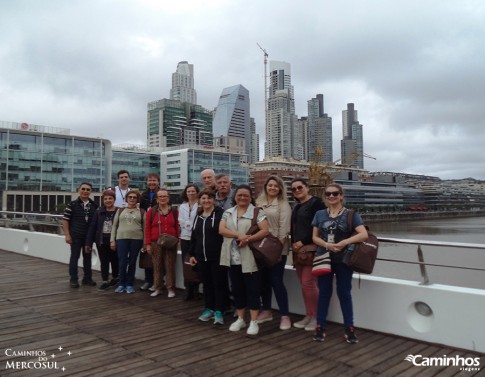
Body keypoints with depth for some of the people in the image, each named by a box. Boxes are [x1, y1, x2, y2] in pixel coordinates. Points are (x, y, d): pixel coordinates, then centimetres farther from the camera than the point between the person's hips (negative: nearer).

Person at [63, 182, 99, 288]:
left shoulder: (94, 206, 4)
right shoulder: (72, 204, -5)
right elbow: (65, 220, -5)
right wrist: (67, 235, -10)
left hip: (89, 236, 3)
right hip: (75, 236, -3)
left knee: (87, 257, 12)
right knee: (74, 257, 3)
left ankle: (87, 278, 22)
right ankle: (73, 280, 11)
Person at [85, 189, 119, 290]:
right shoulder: (99, 212, 1)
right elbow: (92, 227, 2)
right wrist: (88, 243, -2)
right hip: (101, 240, 2)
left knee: (114, 260, 13)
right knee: (104, 262, 7)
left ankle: (115, 278, 33)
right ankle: (105, 281, 16)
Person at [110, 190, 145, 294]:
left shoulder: (142, 212, 6)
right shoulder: (120, 210, 10)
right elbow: (114, 226, 10)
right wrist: (112, 240, 3)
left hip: (136, 239, -1)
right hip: (121, 238, 1)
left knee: (132, 262, 5)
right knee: (122, 261, -2)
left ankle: (129, 284, 17)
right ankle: (122, 283, 13)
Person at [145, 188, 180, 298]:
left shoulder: (174, 211, 3)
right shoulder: (152, 211, 3)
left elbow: (177, 227, 4)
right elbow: (147, 228, 2)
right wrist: (148, 244, -2)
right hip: (156, 243, 1)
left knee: (170, 266, 3)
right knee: (157, 266, 8)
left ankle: (171, 289, 12)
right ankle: (158, 288, 19)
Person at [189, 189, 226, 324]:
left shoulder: (220, 214, -9)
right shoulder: (198, 216, 14)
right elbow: (194, 237, 18)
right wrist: (192, 254, 15)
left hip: (217, 257, -6)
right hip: (202, 257, 6)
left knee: (219, 284, 2)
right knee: (206, 284, 13)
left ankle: (218, 312, 11)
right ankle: (209, 309, 26)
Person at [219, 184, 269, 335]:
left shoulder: (257, 212, -1)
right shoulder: (228, 213, 11)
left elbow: (265, 230, -11)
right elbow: (221, 230, -2)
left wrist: (248, 239, -20)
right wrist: (238, 235, -17)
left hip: (250, 258, -4)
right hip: (233, 258, 4)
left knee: (252, 289, 0)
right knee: (237, 289, 12)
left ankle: (254, 322, 8)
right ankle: (240, 319, 25)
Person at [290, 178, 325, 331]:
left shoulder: (316, 203, -7)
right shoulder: (296, 207, 19)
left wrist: (303, 242, -16)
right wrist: (293, 243, 7)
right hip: (298, 249, 8)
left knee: (308, 282, -10)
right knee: (303, 284, 9)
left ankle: (317, 317, 4)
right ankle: (308, 315, 18)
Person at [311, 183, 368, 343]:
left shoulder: (351, 214, -5)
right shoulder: (320, 214, 5)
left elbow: (364, 234, -15)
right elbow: (315, 237, 3)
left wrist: (342, 243, -22)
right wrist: (327, 245, -16)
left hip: (343, 260, -2)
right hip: (324, 259, 2)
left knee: (344, 293, 7)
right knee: (324, 293, 9)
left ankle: (349, 328, 18)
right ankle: (320, 327, 17)